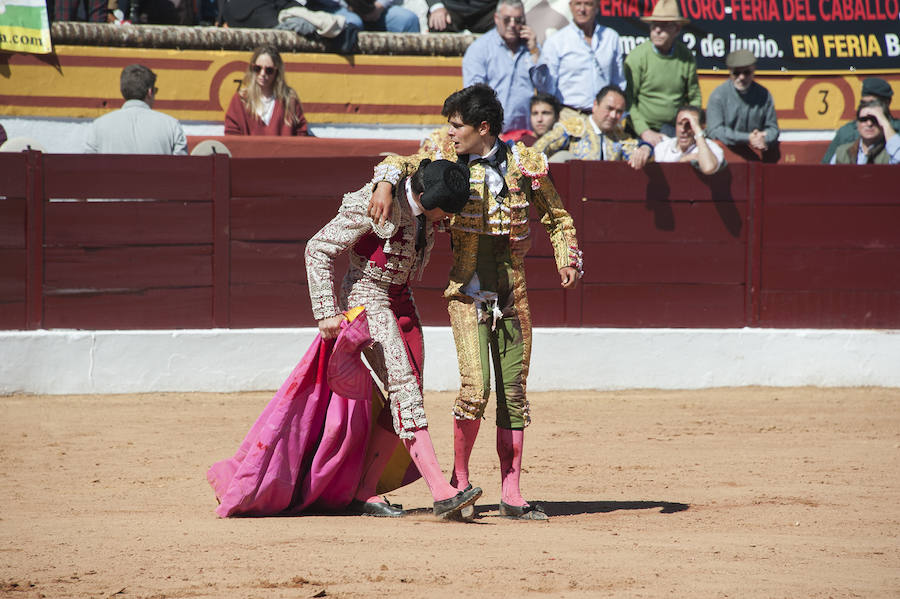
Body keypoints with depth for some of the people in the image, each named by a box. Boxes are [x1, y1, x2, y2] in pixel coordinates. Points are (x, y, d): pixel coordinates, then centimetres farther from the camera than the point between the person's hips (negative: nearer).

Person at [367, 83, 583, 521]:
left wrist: (567, 260, -2)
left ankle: (511, 494, 7)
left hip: (512, 295, 1)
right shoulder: (448, 160, 3)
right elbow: (400, 163, 14)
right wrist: (385, 185, -8)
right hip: (467, 292, -1)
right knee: (475, 387, -16)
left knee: (513, 392, 2)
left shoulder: (525, 164, 2)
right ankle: (459, 480, 2)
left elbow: (556, 218, 12)